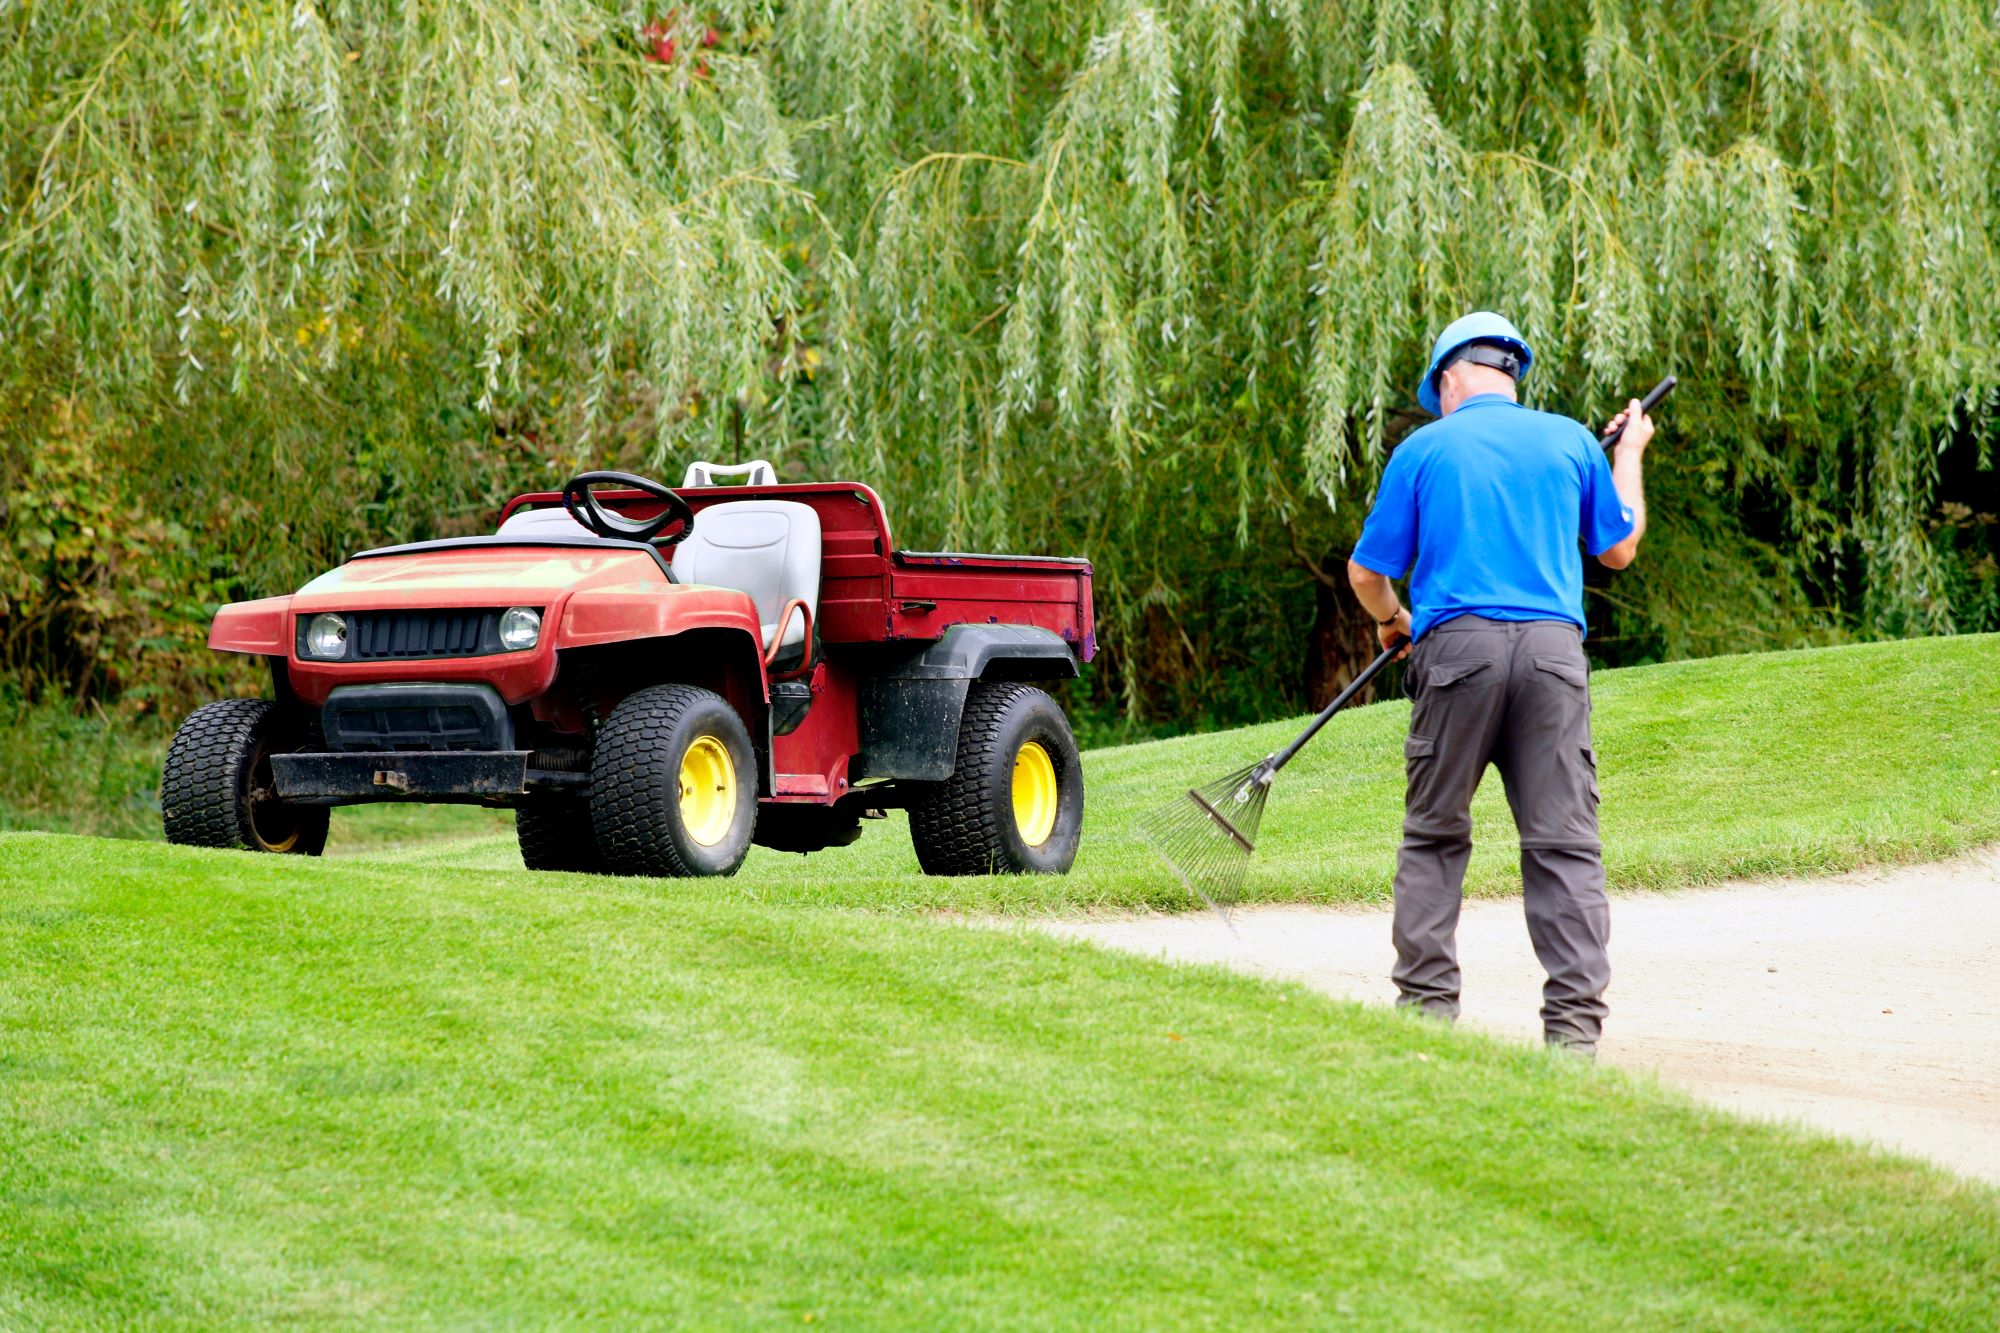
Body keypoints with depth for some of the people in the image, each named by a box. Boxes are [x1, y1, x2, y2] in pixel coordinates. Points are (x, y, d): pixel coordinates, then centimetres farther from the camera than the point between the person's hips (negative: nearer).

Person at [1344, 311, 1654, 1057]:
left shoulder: (1424, 449, 7)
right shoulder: (1571, 441, 12)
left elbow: (1368, 573, 9)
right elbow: (1619, 550, 23)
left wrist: (1392, 620, 31)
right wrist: (1630, 454, 38)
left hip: (1458, 646, -1)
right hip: (1553, 646, 1)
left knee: (1434, 835, 11)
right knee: (1564, 842, 1)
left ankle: (1427, 1002, 8)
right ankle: (1575, 1018, -5)